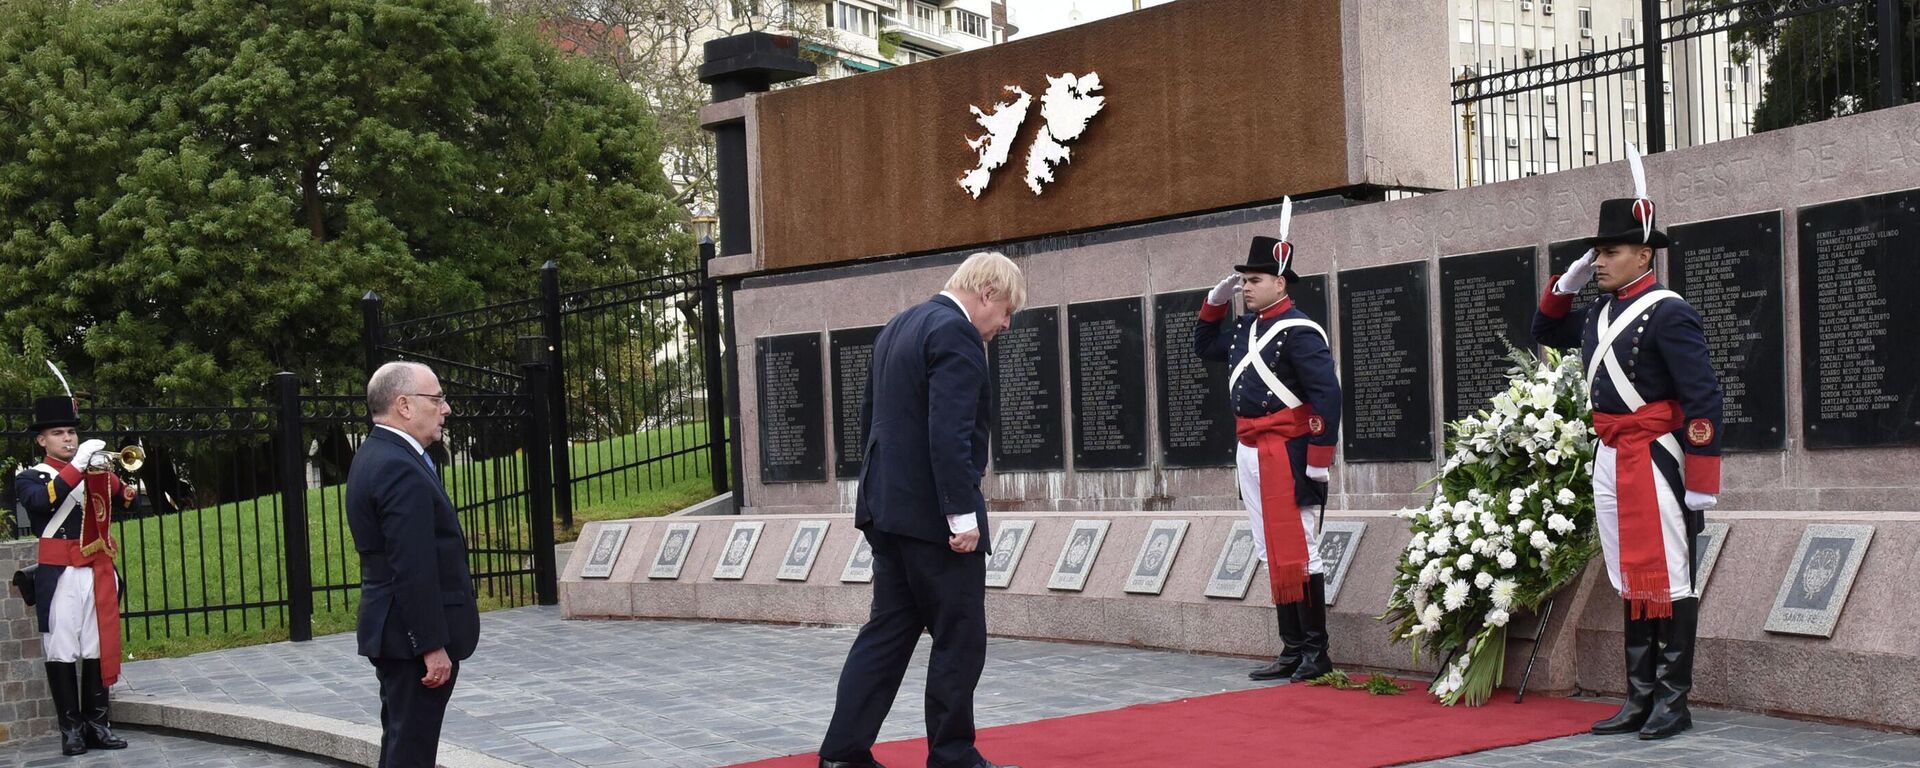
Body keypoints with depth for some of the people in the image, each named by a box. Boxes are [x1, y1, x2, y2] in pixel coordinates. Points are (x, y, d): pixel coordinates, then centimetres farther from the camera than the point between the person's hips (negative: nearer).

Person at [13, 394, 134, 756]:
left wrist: (109, 473, -15)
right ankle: (70, 727, 3)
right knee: (62, 651, -2)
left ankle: (97, 723, 11)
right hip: (59, 575, -4)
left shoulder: (96, 470, 16)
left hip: (98, 572, 4)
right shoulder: (30, 477, 2)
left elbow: (126, 500, 3)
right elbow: (42, 500, -21)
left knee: (98, 648, 5)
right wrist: (76, 465, -25)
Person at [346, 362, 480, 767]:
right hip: (415, 639, -11)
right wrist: (433, 645, -22)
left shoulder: (377, 456, 13)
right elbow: (414, 570, -24)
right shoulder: (401, 469, -21)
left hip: (394, 631, 11)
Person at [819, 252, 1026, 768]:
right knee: (959, 639, 1)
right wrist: (963, 514, -21)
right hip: (934, 514, -9)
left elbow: (869, 416, 21)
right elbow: (950, 434, -23)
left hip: (888, 507, 9)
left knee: (889, 630, 11)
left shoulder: (897, 328, 16)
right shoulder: (957, 334, -14)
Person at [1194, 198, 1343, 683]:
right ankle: (1292, 651, 16)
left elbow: (1327, 395, -18)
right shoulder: (1246, 329, 13)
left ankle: (1317, 653, 2)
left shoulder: (1298, 331, -12)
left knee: (1296, 554, -5)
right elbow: (1204, 346, 30)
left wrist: (1318, 461, -20)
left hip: (1286, 457, -9)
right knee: (1274, 556, 10)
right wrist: (1216, 301, 14)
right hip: (1250, 456, 9)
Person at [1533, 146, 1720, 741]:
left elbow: (1703, 399, -16)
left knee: (1667, 582, -1)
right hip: (1608, 463, 8)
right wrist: (1566, 284, 10)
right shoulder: (1602, 311, 12)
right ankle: (1641, 700, 17)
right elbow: (1546, 332, 29)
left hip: (1652, 463, -8)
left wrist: (1701, 485, -19)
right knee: (1630, 584, 11)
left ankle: (1674, 702, 5)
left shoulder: (1667, 313, -12)